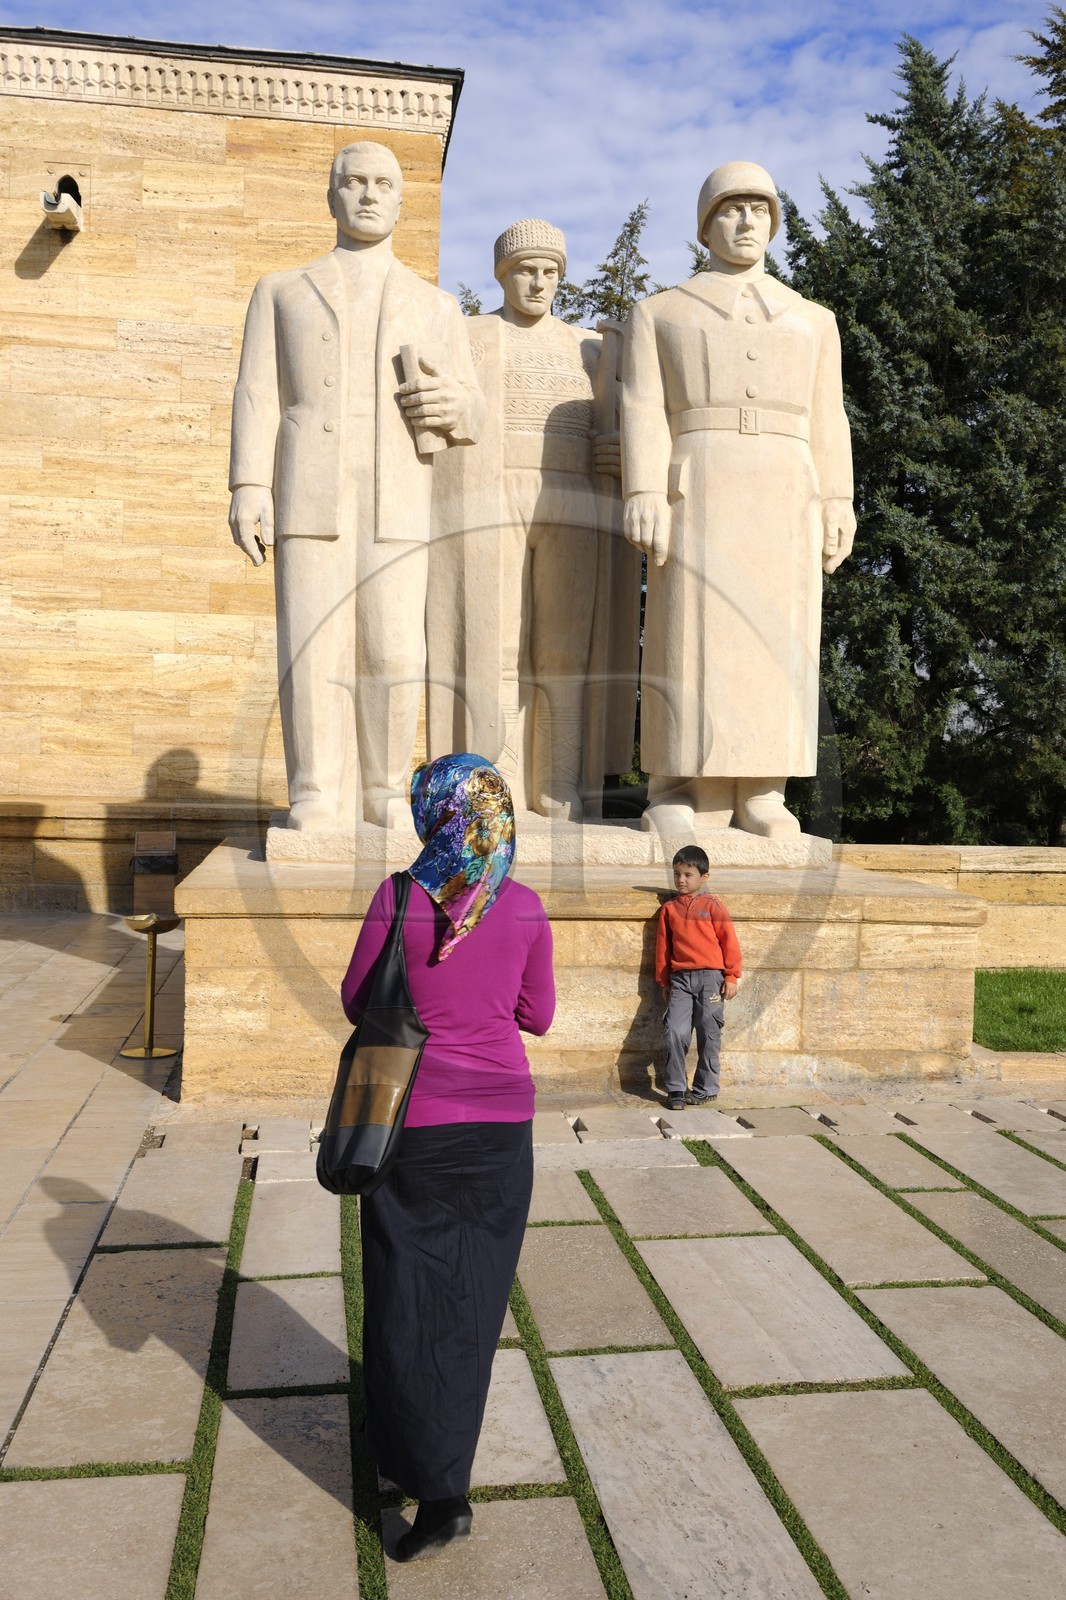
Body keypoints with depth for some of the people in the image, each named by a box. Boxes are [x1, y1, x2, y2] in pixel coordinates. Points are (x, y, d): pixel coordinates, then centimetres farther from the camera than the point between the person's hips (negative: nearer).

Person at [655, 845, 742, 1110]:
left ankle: (706, 1089, 16)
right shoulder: (669, 908, 11)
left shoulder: (712, 905, 1)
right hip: (680, 978, 2)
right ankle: (676, 1089, 2)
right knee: (675, 1032, -8)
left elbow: (729, 940, 2)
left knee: (709, 1035, 3)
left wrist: (732, 976, -1)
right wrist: (664, 981, 17)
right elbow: (662, 946, 16)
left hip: (710, 977, -2)